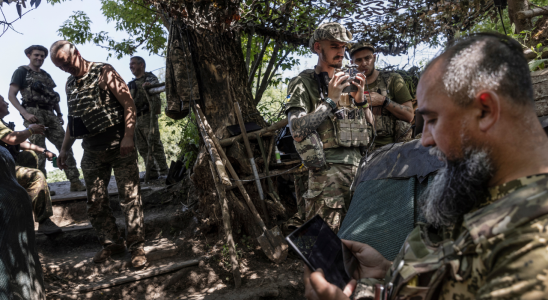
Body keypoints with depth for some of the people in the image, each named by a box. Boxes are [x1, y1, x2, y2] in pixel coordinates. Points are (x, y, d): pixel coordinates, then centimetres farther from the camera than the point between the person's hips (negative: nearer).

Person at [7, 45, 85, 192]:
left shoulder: (46, 75, 24)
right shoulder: (22, 71, 6)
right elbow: (11, 95, -3)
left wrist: (59, 114, 13)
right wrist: (25, 114, -15)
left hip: (50, 115, 6)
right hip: (34, 114, -5)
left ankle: (75, 182, -6)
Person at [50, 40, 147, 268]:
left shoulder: (103, 72, -5)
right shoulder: (70, 85, 15)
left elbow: (129, 104, -12)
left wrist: (128, 137, -22)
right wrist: (65, 149, 21)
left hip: (119, 145, -6)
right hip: (92, 151, 7)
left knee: (130, 196, -3)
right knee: (95, 201, 8)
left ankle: (136, 247, 5)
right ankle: (112, 243, 23)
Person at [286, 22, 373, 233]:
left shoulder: (345, 82, 19)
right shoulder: (303, 83, -1)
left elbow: (370, 128, 20)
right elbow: (297, 130, -15)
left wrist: (360, 99, 3)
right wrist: (330, 100, -14)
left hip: (357, 167, 7)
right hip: (327, 171, -6)